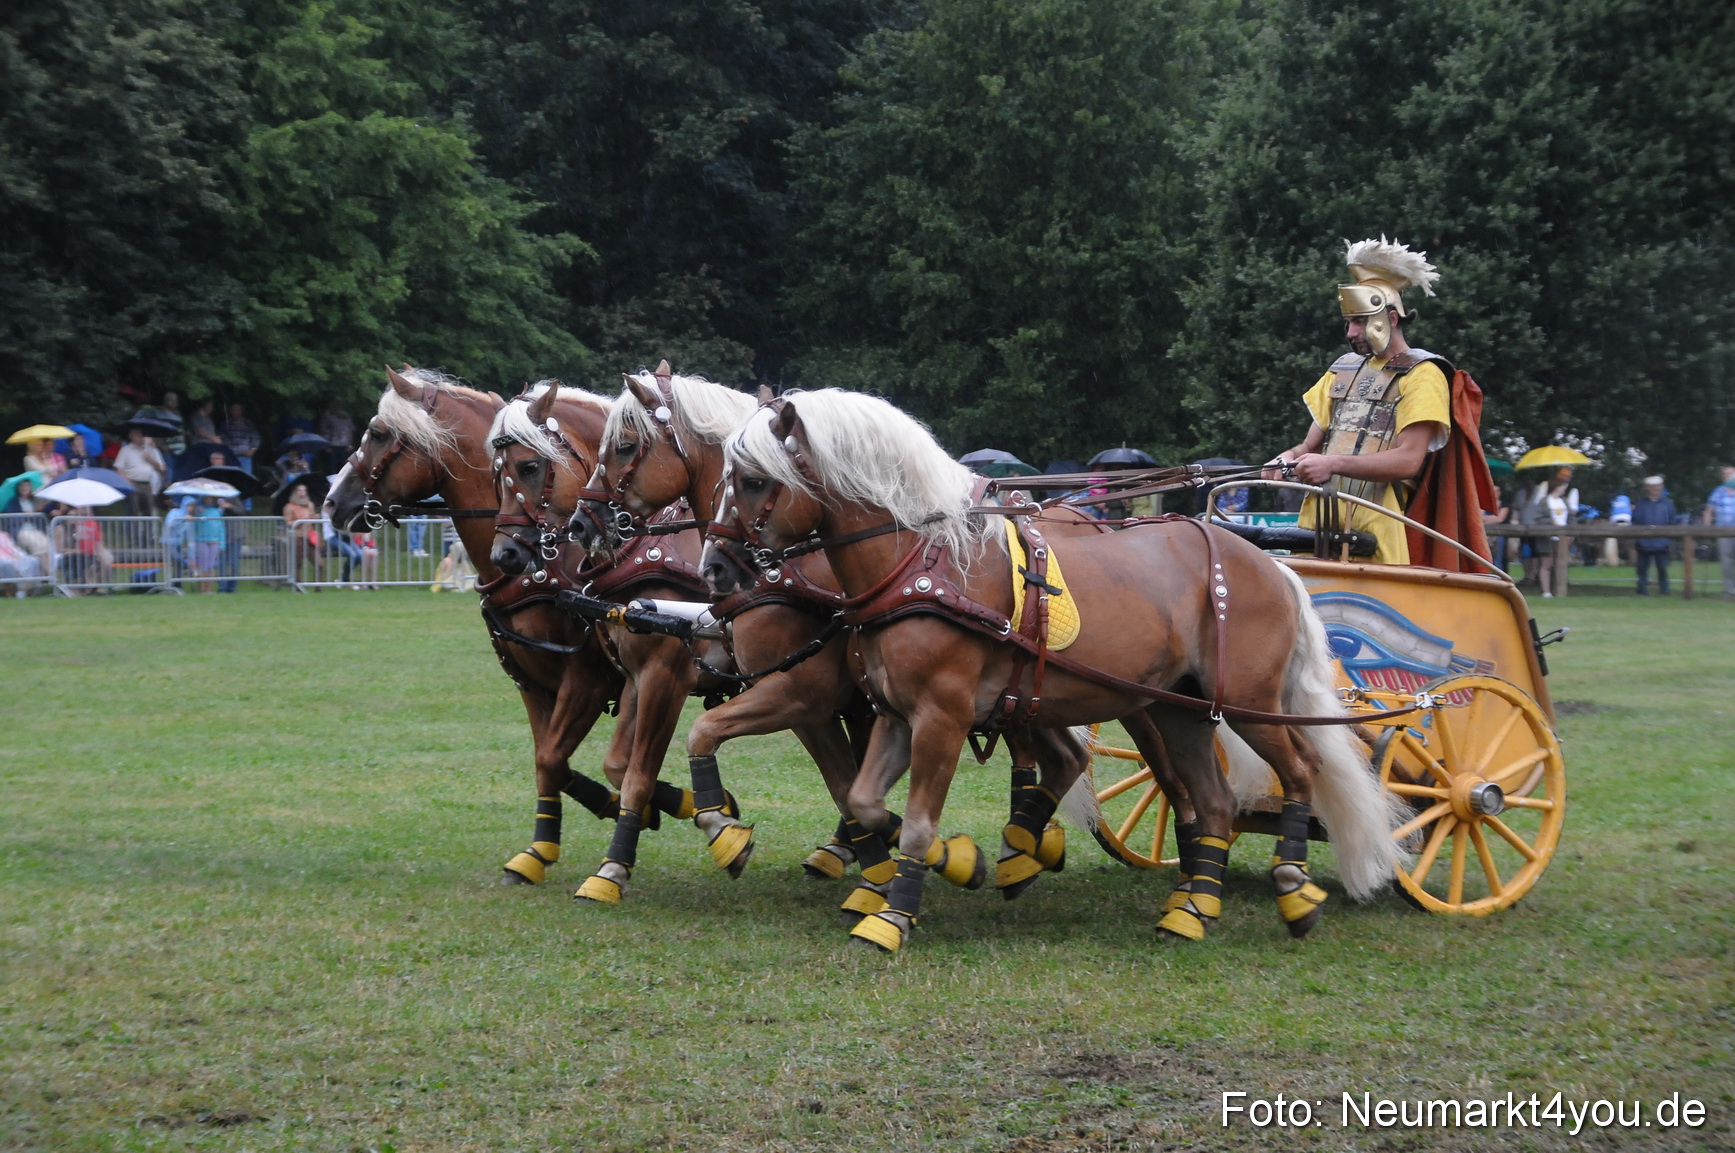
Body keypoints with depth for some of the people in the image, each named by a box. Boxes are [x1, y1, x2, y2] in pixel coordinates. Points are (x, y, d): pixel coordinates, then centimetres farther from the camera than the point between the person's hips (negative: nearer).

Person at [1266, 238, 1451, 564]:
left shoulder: (1421, 375, 0)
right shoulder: (1344, 370, 22)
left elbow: (1409, 460, -11)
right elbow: (1313, 444, 23)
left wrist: (1333, 463, -20)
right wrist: (1292, 458, -2)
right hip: (1318, 525, 5)